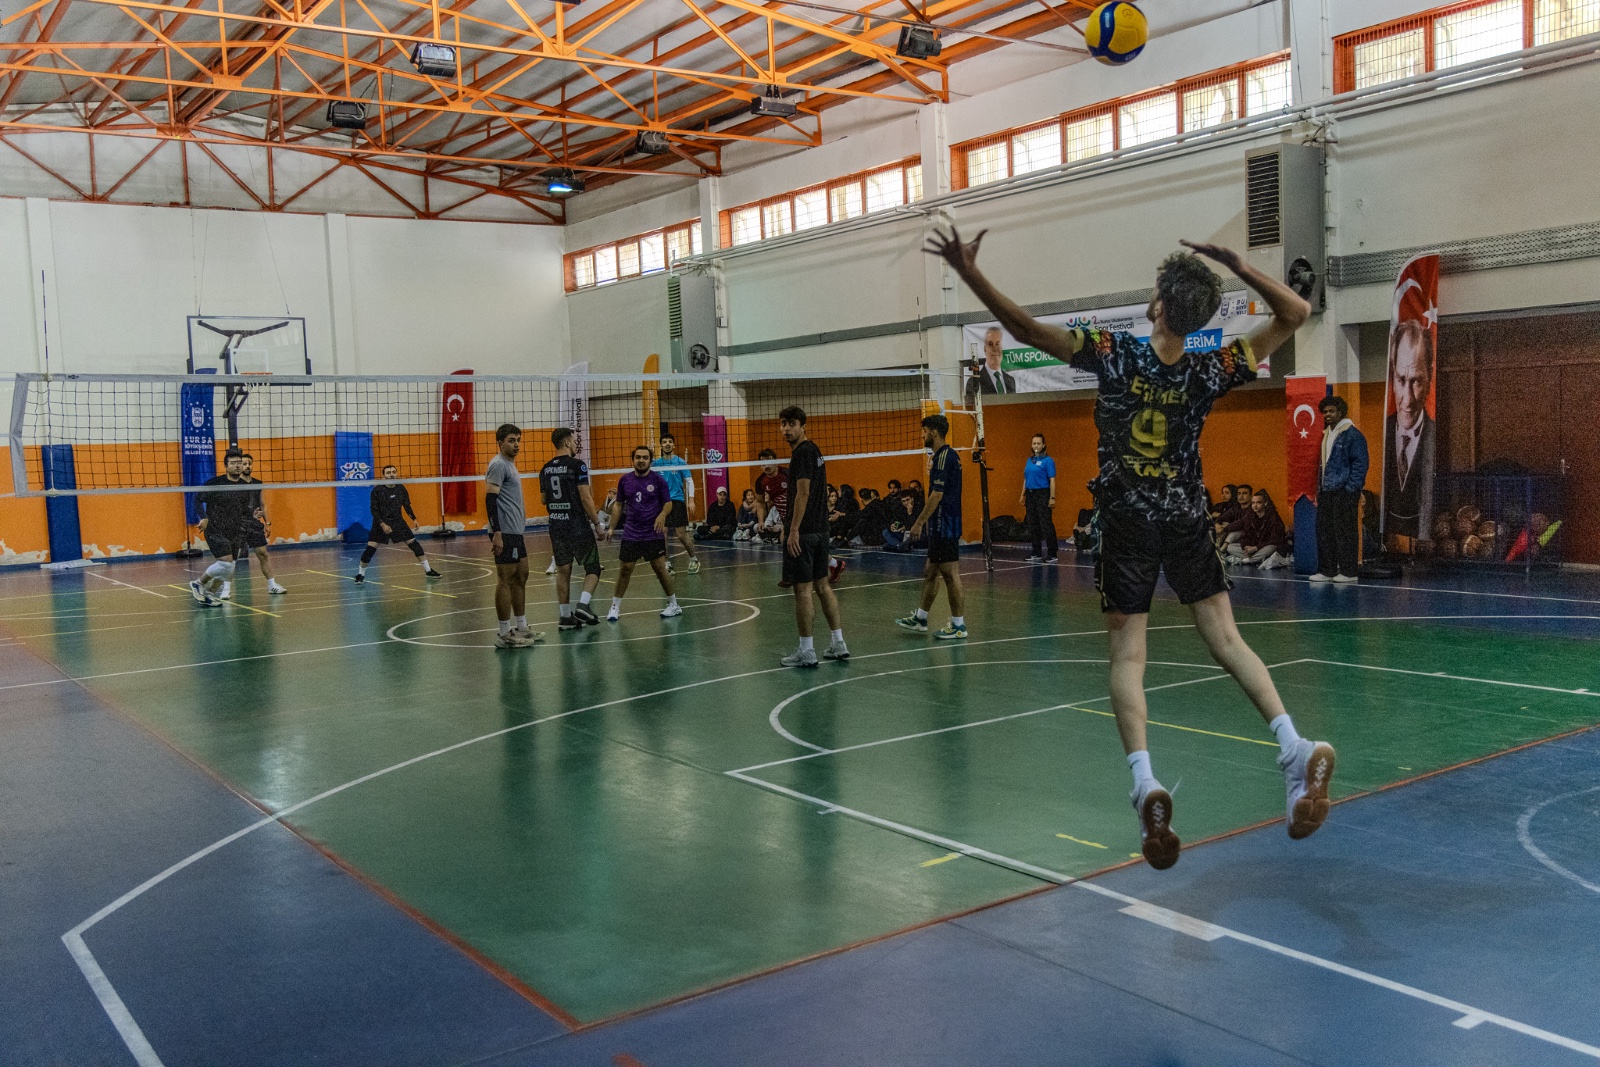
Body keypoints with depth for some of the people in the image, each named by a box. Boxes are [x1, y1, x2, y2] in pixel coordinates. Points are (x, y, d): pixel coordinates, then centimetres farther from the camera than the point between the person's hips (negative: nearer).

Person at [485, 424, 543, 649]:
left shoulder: (510, 465, 19)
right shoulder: (498, 465, -12)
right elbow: (490, 499, -19)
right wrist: (496, 533, -24)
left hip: (515, 532, 10)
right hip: (505, 533, -10)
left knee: (521, 577, 14)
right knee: (505, 580, -6)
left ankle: (521, 628, 22)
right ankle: (504, 634, -2)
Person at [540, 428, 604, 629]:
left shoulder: (546, 469, 8)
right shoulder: (577, 465, -11)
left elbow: (544, 499, 16)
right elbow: (585, 497, -14)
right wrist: (597, 522, -8)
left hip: (556, 526, 6)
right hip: (578, 525, -6)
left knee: (563, 571, 10)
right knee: (593, 568, 5)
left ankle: (566, 617, 11)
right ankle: (583, 605, -12)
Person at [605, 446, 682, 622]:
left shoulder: (658, 479, -3)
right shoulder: (624, 480, 5)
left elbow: (668, 502, 1)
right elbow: (618, 505, 13)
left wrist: (662, 515, -20)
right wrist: (612, 527, 9)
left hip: (654, 533, -2)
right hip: (631, 534, 2)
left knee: (660, 568, -3)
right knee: (625, 569, 1)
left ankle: (673, 604, 12)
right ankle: (615, 607, 12)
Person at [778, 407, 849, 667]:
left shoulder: (802, 452, -13)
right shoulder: (814, 450, 16)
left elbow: (803, 492, -20)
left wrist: (793, 530, -21)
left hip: (803, 532, -10)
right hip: (821, 528, 10)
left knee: (803, 589, -4)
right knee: (822, 585, 14)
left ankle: (806, 652, 1)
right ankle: (838, 644, 18)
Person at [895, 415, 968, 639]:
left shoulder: (944, 457, -16)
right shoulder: (947, 455, 15)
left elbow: (937, 495, -21)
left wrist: (919, 522, -18)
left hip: (945, 527, -10)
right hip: (940, 527, 10)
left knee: (951, 575, -5)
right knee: (930, 572, 18)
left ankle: (959, 626, 0)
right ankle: (920, 618, 28)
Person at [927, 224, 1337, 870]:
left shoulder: (1113, 355, -14)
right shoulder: (1212, 372, -7)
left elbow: (1026, 329, -16)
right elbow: (1294, 314, 0)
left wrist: (969, 273, -15)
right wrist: (1239, 268, -12)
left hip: (1128, 525, -2)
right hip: (1188, 522, 2)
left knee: (1127, 655, -1)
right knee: (1226, 640, 8)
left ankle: (1145, 783, -17)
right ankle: (1295, 748, -7)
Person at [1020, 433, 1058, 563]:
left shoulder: (1048, 461, -6)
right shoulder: (1029, 460, 13)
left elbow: (1052, 480, -10)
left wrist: (1052, 498, -16)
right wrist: (1023, 495, 14)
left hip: (1042, 495, -7)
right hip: (1030, 495, 7)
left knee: (1046, 525, -8)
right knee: (1033, 525, 10)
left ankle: (1052, 554, -5)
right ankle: (1036, 553, 17)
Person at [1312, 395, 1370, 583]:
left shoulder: (1352, 434, -9)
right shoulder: (1326, 434, 17)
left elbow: (1360, 463, -12)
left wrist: (1350, 488, -16)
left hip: (1344, 492, -9)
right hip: (1326, 491, 9)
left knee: (1345, 531, -4)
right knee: (1324, 530, 9)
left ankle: (1349, 572, 2)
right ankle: (1327, 570, 16)